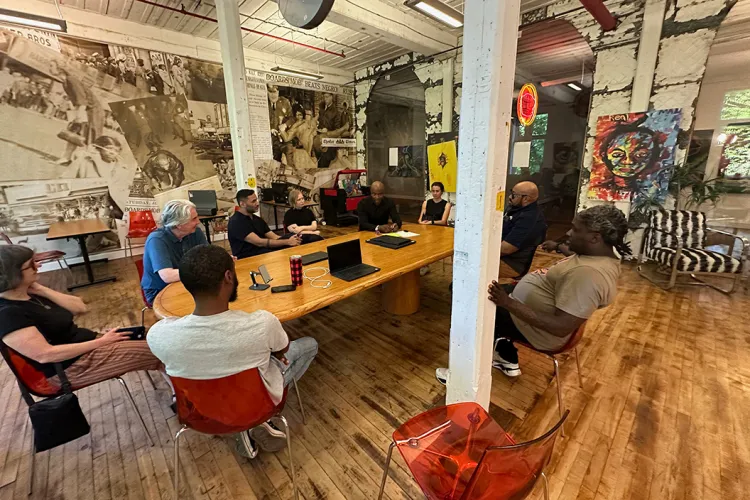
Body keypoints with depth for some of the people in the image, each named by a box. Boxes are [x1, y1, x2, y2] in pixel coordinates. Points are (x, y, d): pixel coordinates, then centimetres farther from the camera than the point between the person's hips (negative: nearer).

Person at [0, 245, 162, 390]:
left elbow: (80, 307, 4)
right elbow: (45, 355, -26)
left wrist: (42, 290, -6)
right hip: (71, 367, -9)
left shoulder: (32, 294, 7)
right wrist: (100, 342, -23)